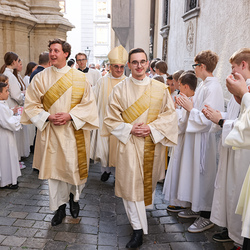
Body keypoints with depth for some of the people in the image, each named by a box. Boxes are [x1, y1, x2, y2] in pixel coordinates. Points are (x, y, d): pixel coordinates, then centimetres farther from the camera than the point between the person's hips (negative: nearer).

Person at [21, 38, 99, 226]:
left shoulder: (80, 77, -1)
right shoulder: (41, 78, 2)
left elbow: (89, 103, -2)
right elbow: (31, 104, 3)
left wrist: (70, 116, -15)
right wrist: (48, 117, -13)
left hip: (74, 131, -1)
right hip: (51, 133, 1)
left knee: (75, 167, 7)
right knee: (55, 168, 7)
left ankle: (74, 197, 35)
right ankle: (60, 206, 23)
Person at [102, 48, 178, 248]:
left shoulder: (160, 88, 0)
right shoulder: (120, 89, -1)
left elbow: (169, 115, 0)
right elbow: (111, 118, 0)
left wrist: (152, 129, -15)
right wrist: (130, 129, -14)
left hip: (153, 143, 2)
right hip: (129, 144, -1)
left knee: (149, 179, 16)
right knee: (131, 184, -4)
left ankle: (143, 207, 46)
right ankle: (138, 229, 3)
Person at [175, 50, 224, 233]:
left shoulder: (213, 88, -20)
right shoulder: (204, 85, 10)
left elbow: (207, 119, -24)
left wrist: (190, 108, -14)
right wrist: (188, 105, 4)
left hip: (205, 137, -10)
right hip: (195, 134, 10)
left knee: (204, 175, 1)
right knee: (195, 173, 18)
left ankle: (207, 217, 15)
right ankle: (196, 208, 33)